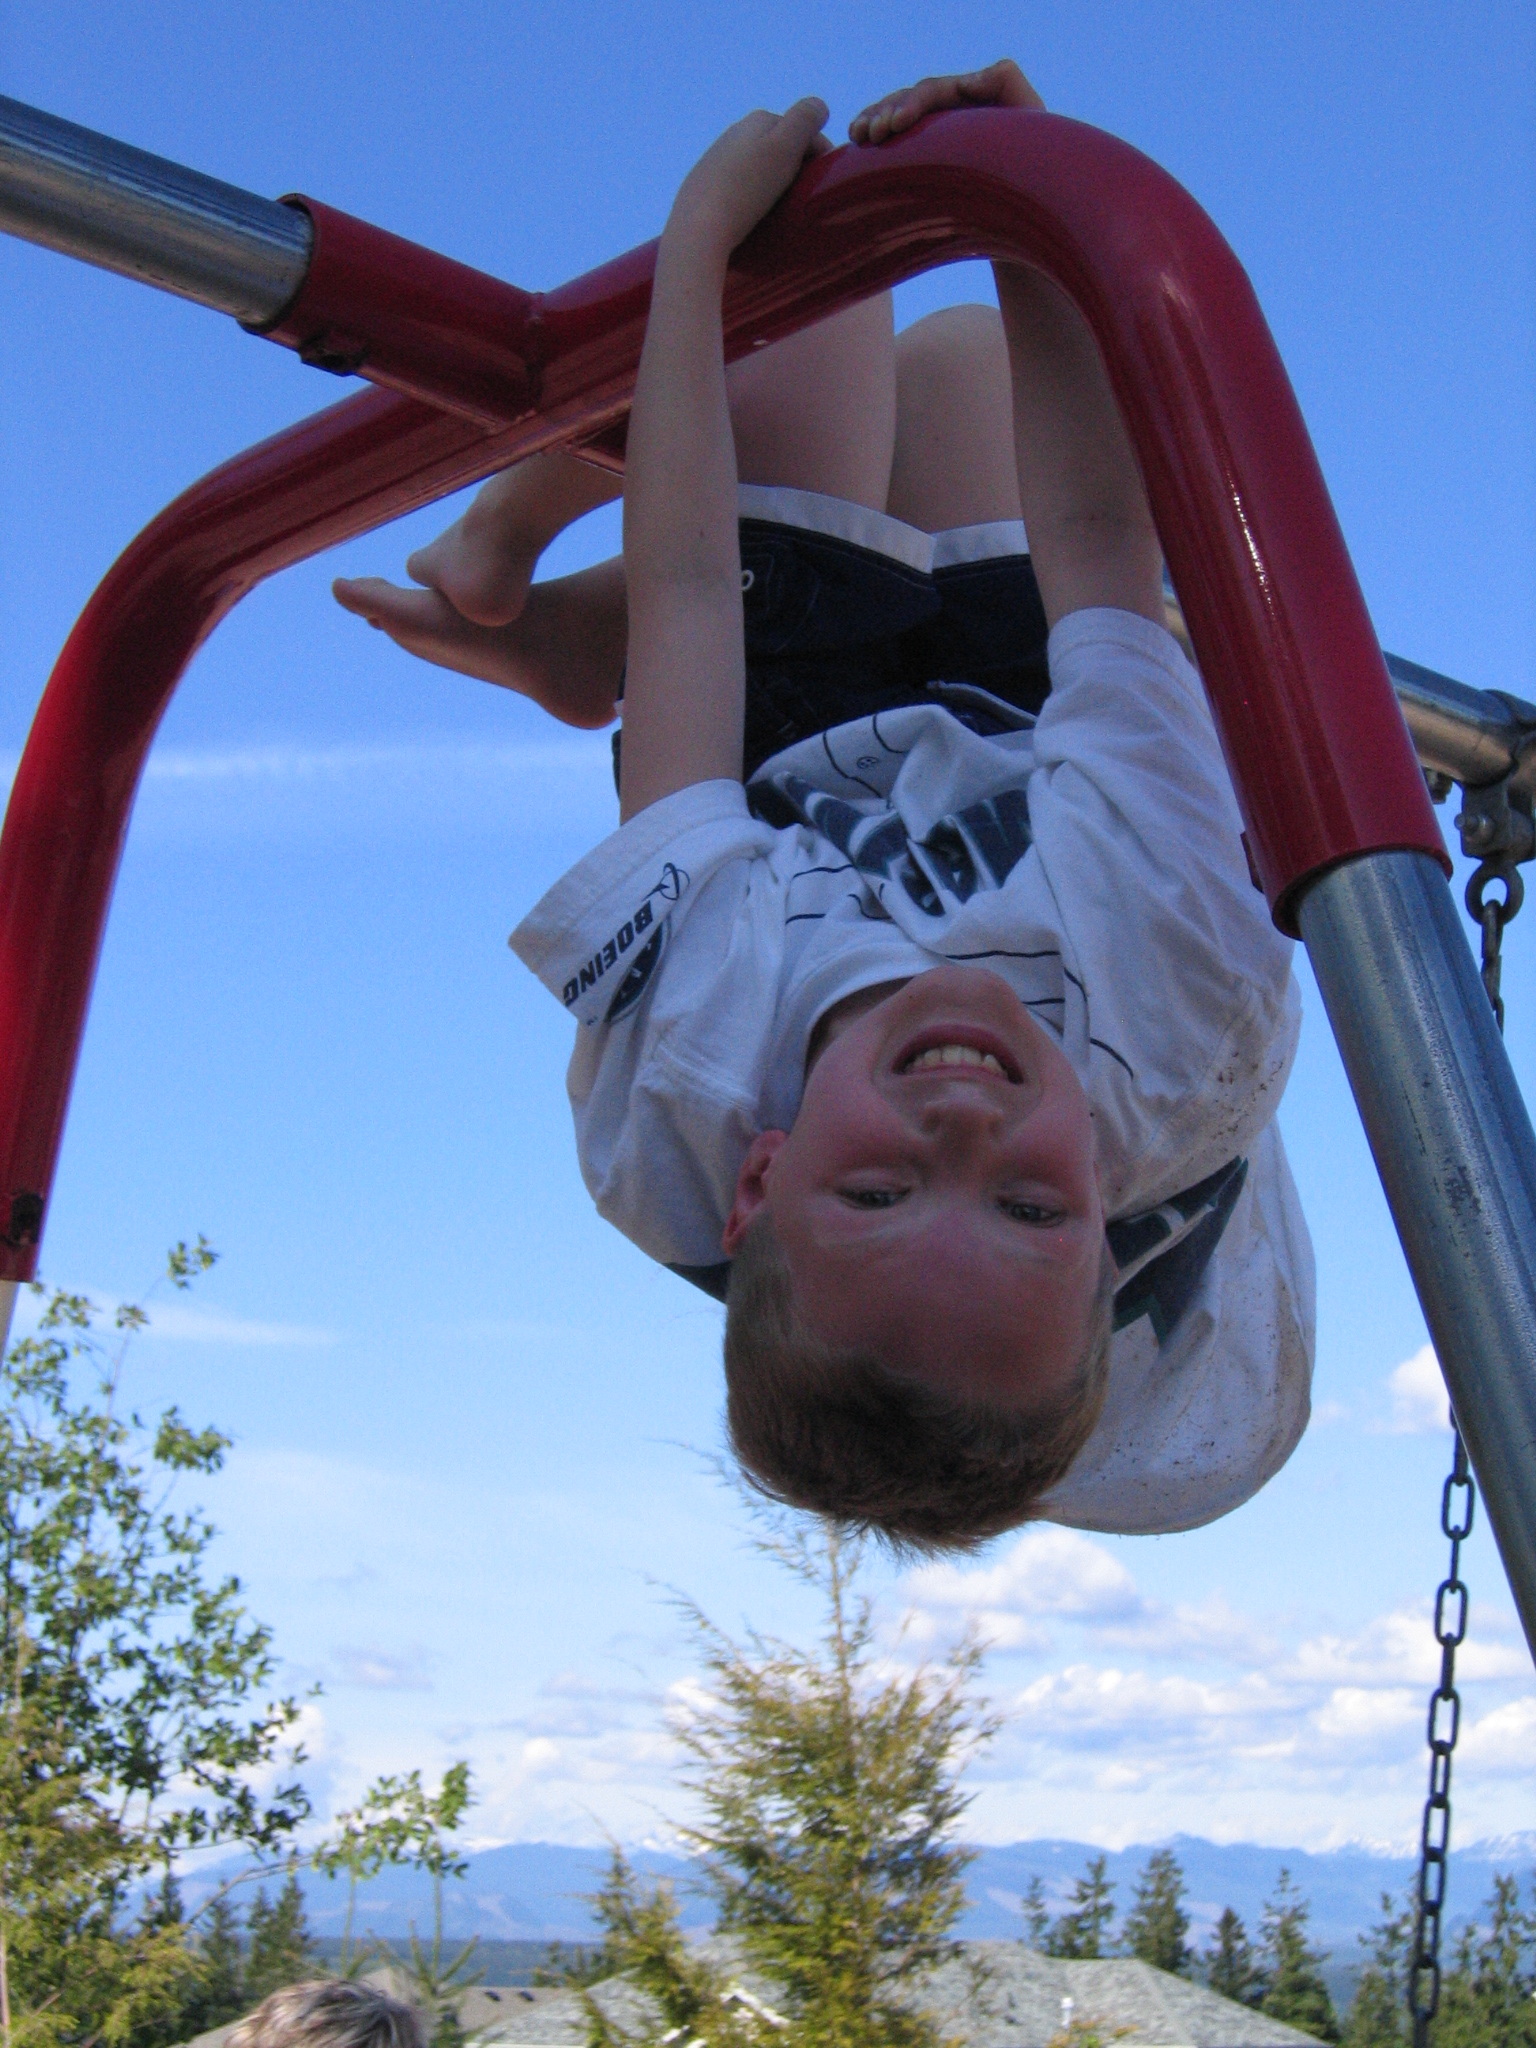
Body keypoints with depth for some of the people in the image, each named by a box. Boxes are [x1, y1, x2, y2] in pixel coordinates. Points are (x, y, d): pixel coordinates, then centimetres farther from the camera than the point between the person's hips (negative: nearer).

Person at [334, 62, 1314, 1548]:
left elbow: (685, 590, -39)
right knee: (962, 344, 20)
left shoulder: (668, 1065, -46)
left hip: (798, 752, -1)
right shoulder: (1192, 1043, -47)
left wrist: (702, 229, -27)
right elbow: (1099, 543, -39)